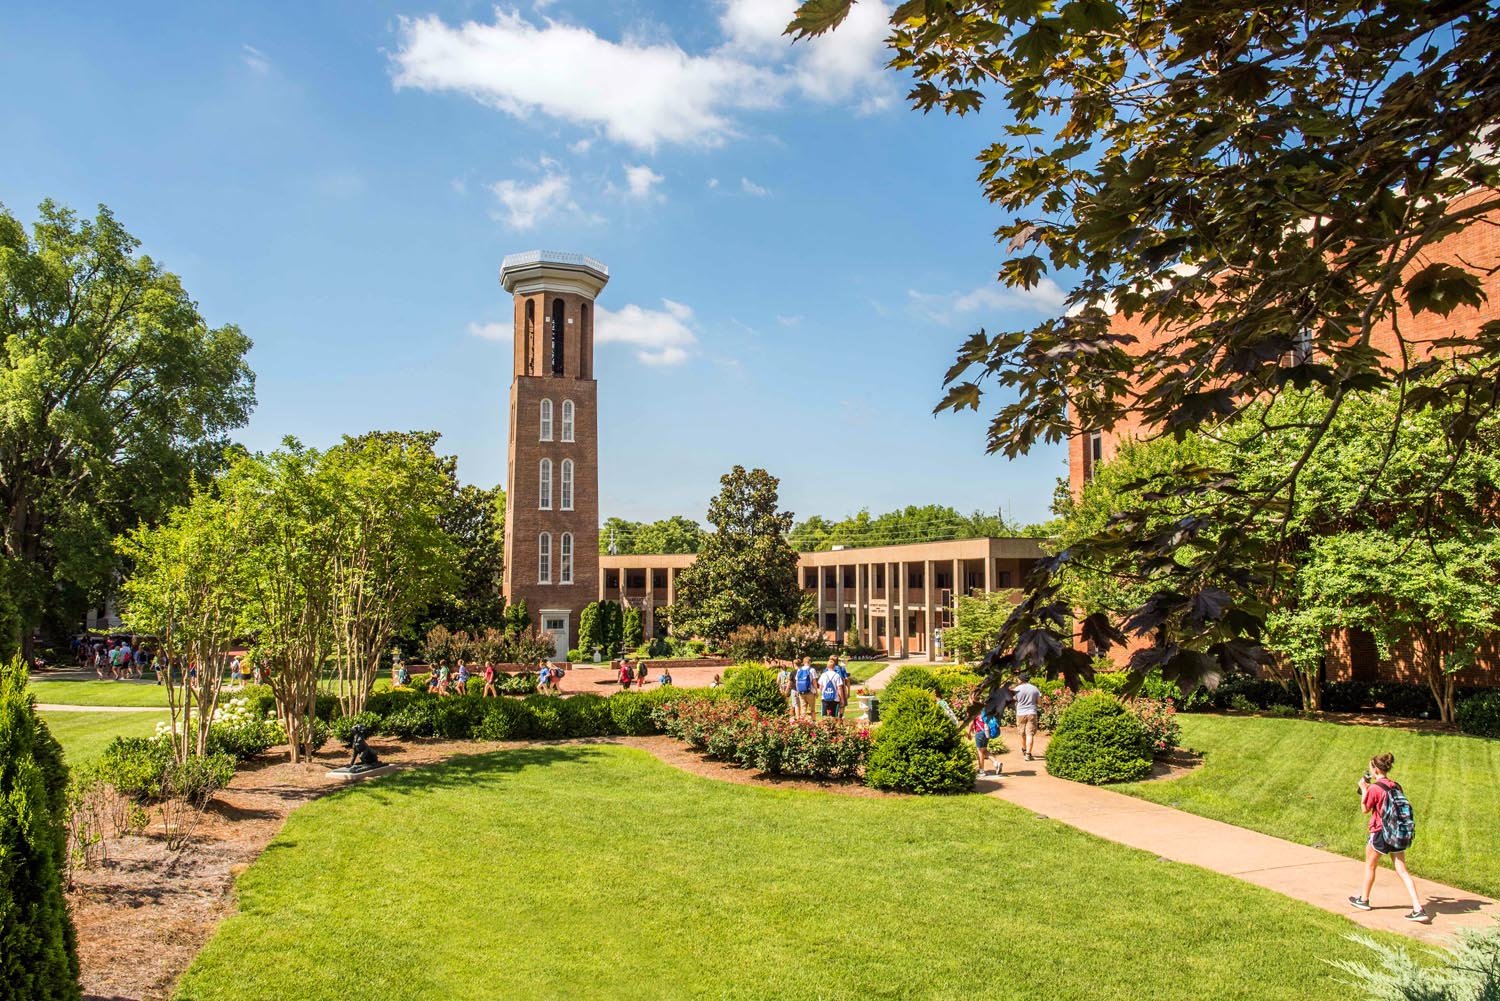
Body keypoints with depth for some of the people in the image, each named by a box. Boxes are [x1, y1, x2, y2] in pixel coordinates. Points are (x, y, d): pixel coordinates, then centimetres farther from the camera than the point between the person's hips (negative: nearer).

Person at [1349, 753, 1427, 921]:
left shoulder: (1374, 788, -15)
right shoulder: (1396, 786, 6)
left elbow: (1365, 809, -5)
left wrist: (1364, 789, 3)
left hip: (1381, 833, -6)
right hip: (1399, 835, 6)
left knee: (1370, 866, 14)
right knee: (1402, 871, 6)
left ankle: (1363, 900, 28)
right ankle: (1418, 909, -3)